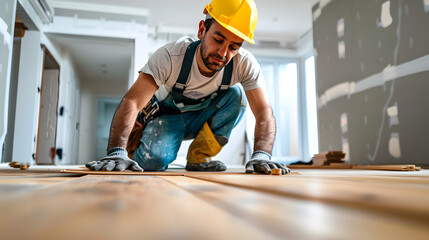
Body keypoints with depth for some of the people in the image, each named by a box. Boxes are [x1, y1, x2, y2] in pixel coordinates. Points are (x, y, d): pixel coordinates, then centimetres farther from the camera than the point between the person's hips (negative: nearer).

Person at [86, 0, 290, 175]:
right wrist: (117, 153, -50)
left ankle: (198, 159, -12)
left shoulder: (244, 64, -25)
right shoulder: (170, 56, -31)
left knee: (235, 96, -27)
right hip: (167, 114, -1)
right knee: (152, 161, -29)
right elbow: (132, 102, -36)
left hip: (202, 118, 2)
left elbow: (264, 111, -28)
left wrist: (261, 156, -46)